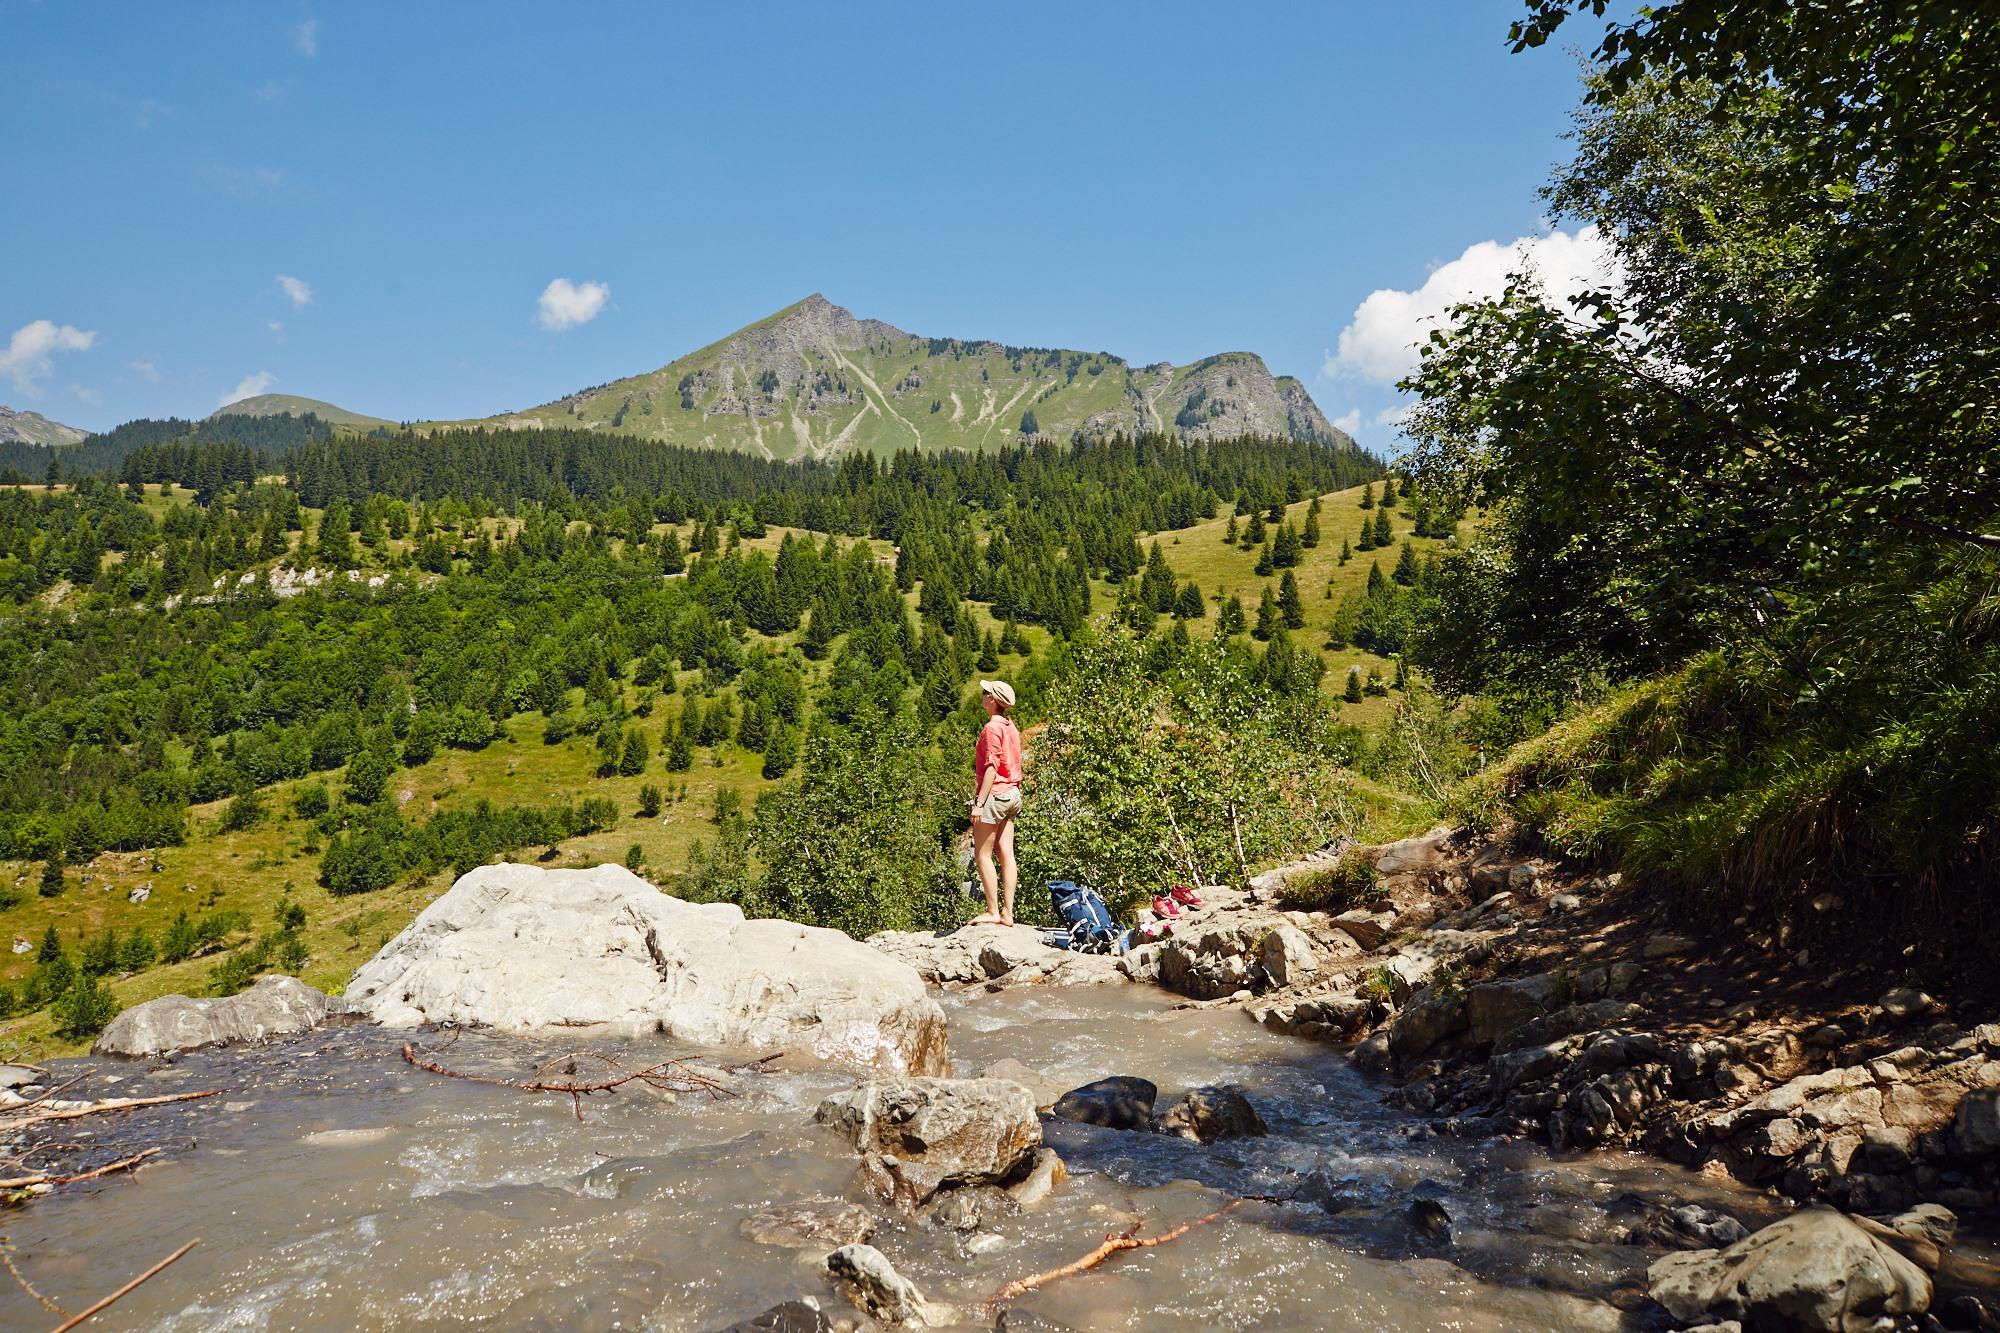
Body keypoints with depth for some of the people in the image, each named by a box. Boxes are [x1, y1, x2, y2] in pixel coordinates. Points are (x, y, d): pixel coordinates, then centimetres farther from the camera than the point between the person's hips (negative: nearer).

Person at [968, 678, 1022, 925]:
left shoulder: (992, 727, -13)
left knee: (982, 854, -2)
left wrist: (979, 803, -19)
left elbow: (991, 767, -18)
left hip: (994, 794, -9)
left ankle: (993, 911, -3)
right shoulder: (1011, 727, 13)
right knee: (1006, 853, 7)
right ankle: (1007, 913, 7)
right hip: (1012, 794, 9)